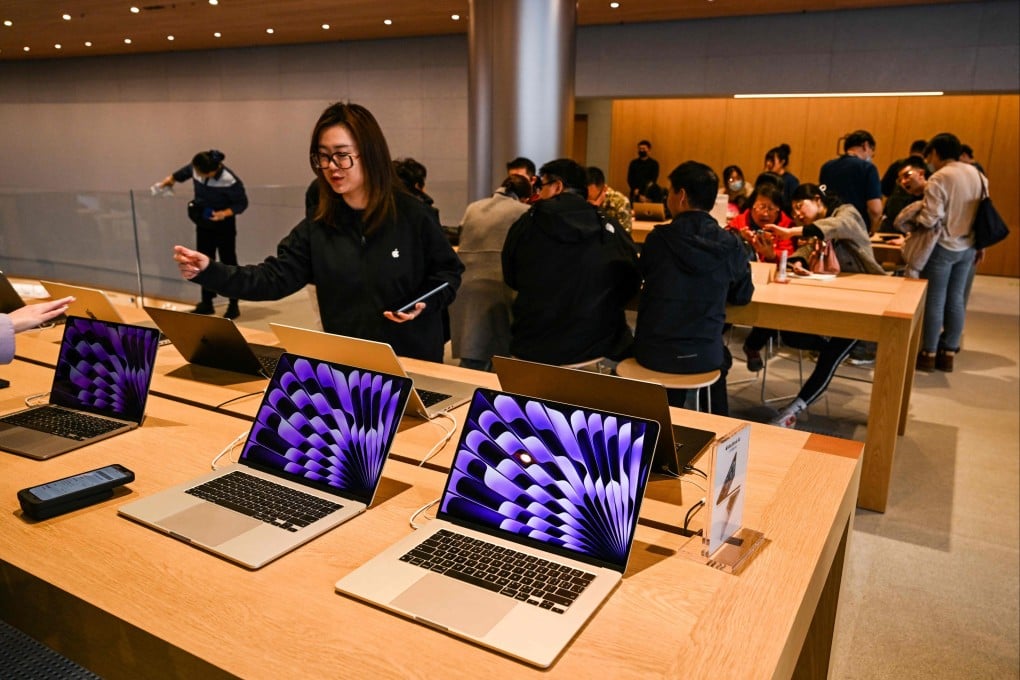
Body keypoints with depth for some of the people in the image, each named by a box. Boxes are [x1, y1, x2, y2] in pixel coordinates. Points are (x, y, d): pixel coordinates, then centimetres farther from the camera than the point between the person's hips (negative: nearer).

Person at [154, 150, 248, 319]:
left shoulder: (230, 181, -27)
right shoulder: (195, 169, -11)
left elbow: (242, 203, -16)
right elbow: (185, 171, 13)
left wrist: (225, 213, -29)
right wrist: (170, 179, 19)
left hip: (224, 226, -6)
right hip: (203, 224, 6)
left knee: (228, 264, -1)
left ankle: (233, 305, 7)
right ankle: (206, 303, 19)